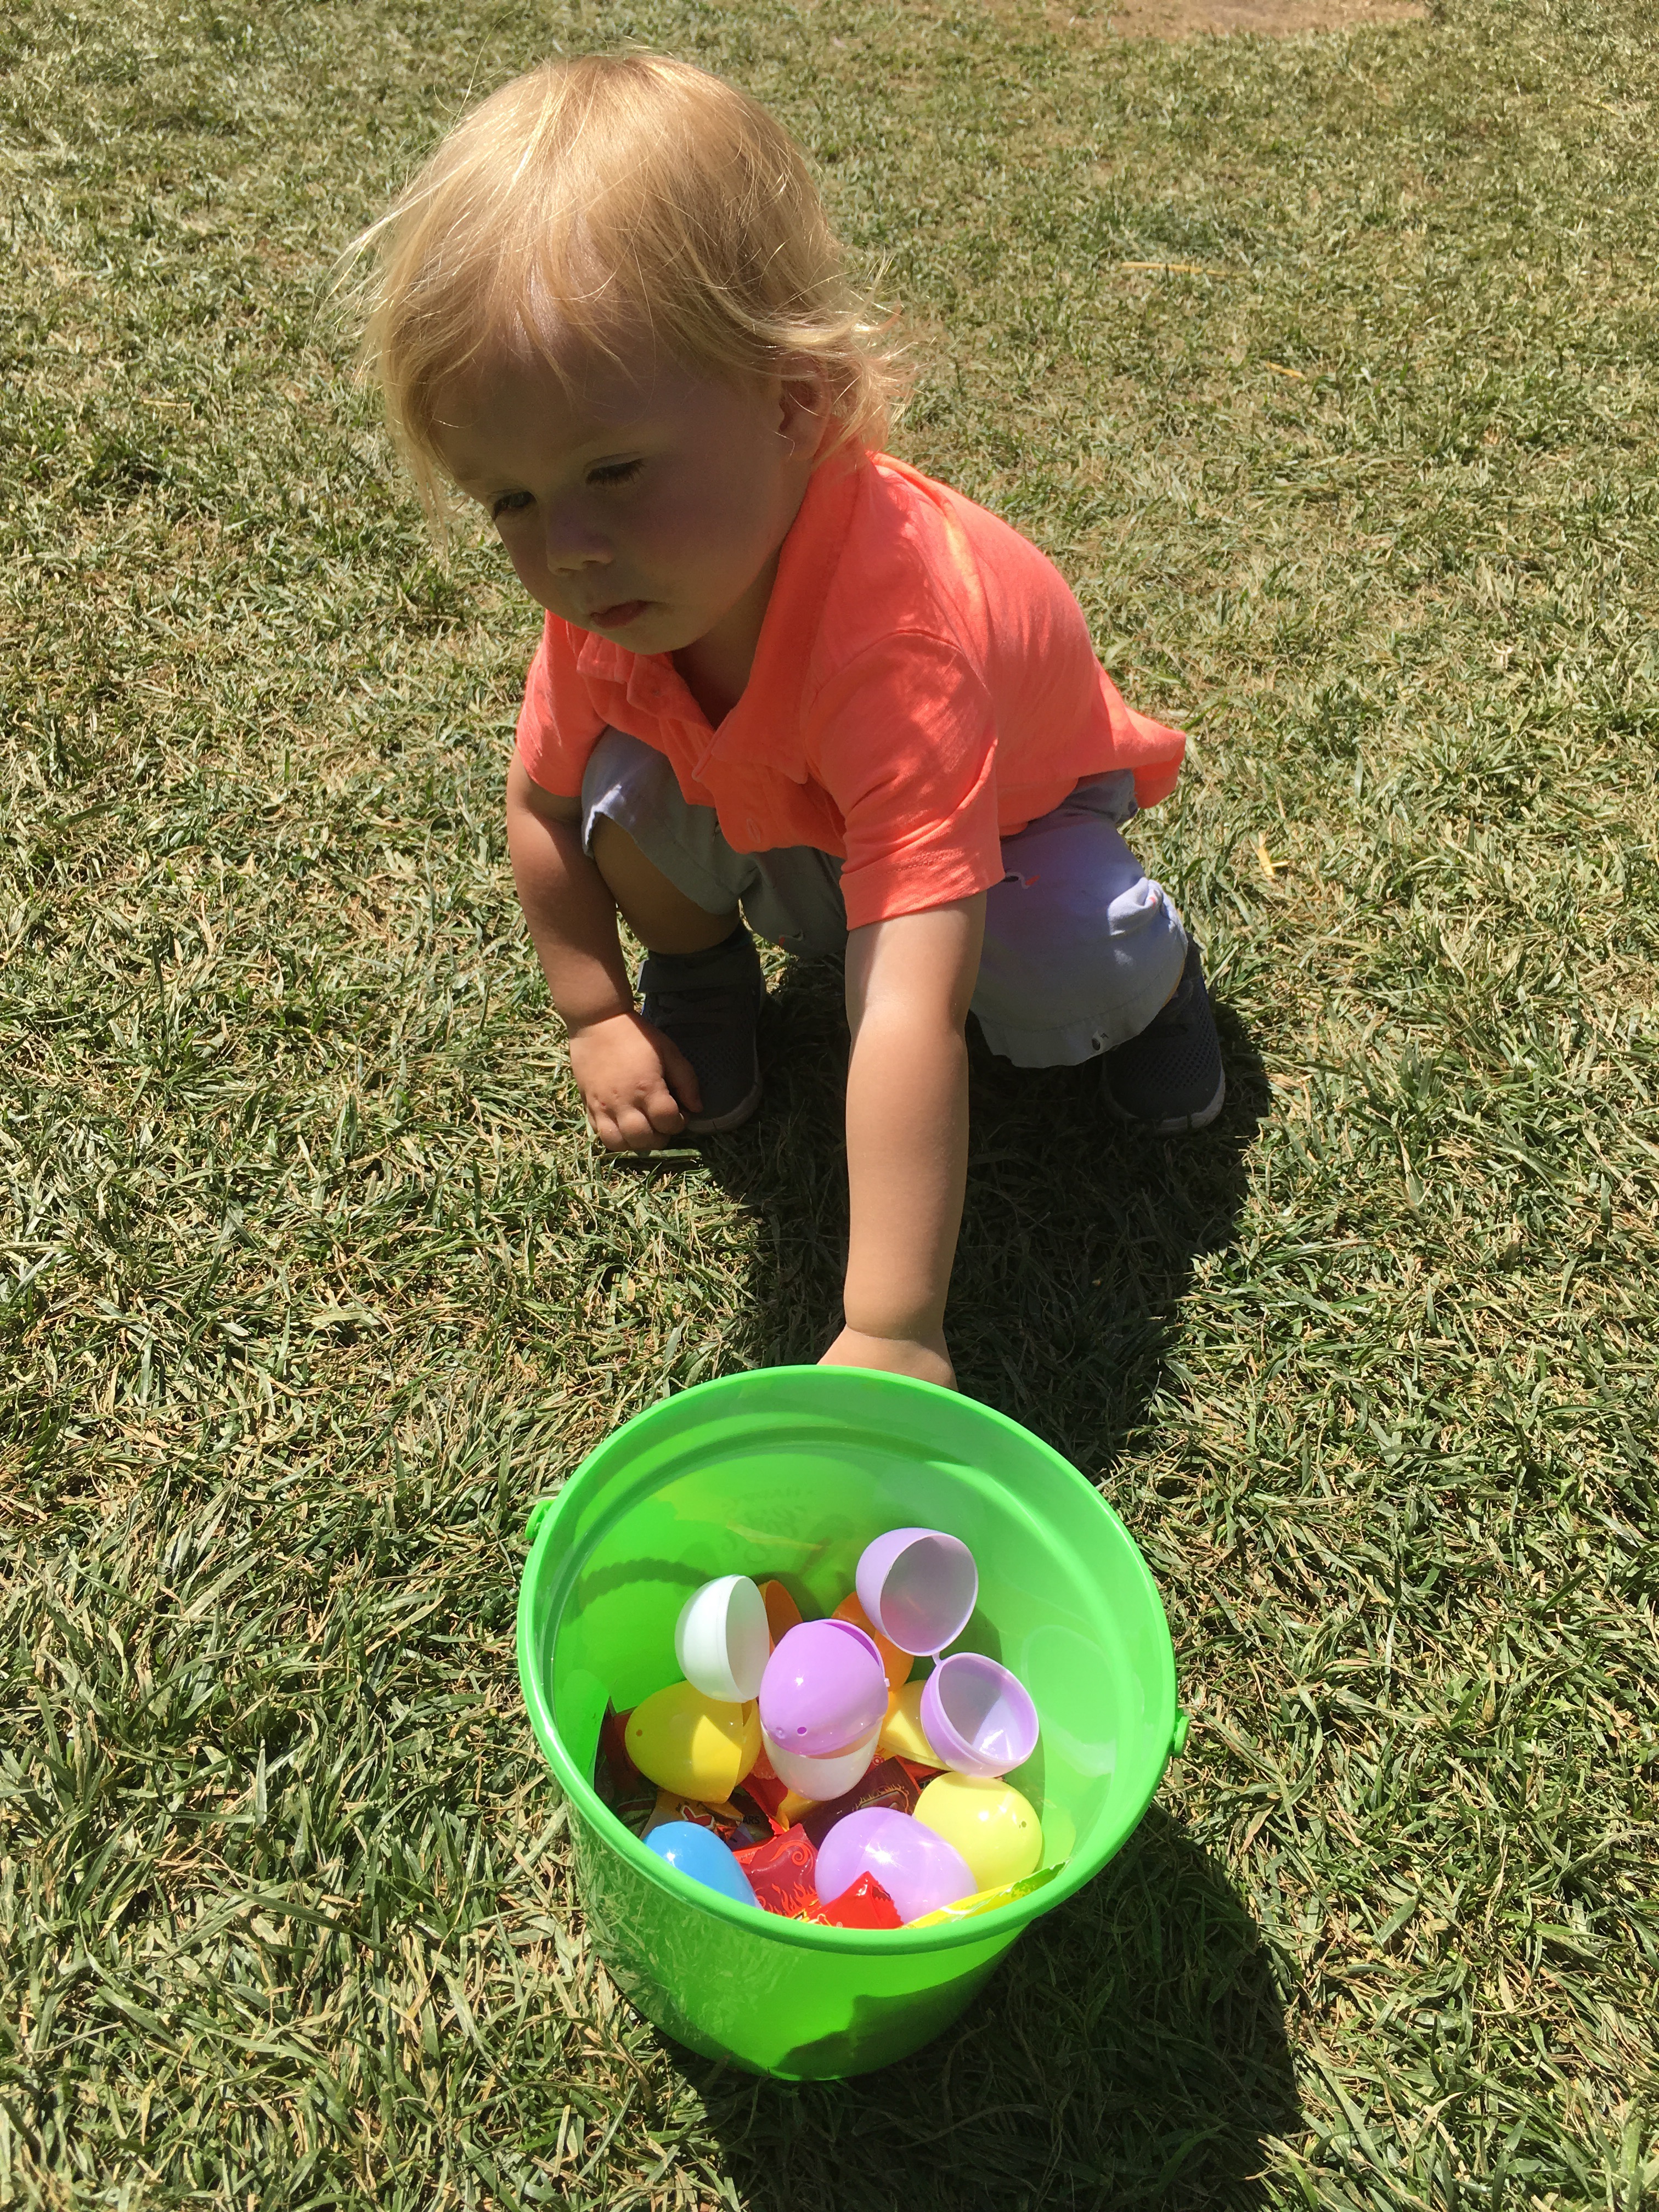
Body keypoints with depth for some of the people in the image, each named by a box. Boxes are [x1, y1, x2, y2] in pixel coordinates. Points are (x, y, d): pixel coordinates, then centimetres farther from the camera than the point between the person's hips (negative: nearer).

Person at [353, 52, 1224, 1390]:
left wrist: (893, 1332, -58)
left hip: (1013, 812, -4)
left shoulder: (899, 638, -48)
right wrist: (597, 1016, -8)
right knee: (625, 780, -24)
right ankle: (699, 962, 9)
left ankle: (1145, 953, 5)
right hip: (785, 827, 4)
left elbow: (909, 1015, -56)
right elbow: (539, 806, -5)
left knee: (1060, 986, -33)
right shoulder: (611, 594, -27)